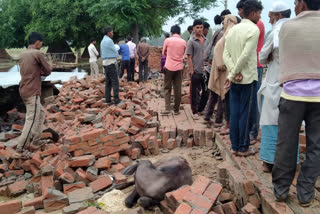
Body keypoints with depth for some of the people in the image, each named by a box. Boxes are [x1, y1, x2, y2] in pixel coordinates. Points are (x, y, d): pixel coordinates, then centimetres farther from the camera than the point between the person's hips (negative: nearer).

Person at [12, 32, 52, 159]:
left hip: (24, 91, 9)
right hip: (32, 92, -9)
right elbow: (48, 71, -5)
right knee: (31, 121, -8)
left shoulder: (23, 55, 15)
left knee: (41, 113, 21)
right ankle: (19, 151, -9)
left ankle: (35, 141, 24)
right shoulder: (38, 54, -11)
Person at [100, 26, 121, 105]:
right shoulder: (109, 41, -14)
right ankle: (116, 100, -6)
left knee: (108, 82, 9)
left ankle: (108, 99, 9)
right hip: (111, 63, -9)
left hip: (105, 63, 9)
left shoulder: (102, 42, 15)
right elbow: (116, 53, -9)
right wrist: (116, 54, 14)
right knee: (115, 82, -6)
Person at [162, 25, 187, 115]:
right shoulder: (183, 42, 0)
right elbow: (183, 54, 11)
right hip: (179, 67, 1)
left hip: (169, 67, -1)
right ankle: (176, 109, 12)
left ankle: (167, 108, -2)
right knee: (178, 89, 7)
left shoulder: (167, 40, -4)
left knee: (167, 88, 8)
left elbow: (163, 53, 8)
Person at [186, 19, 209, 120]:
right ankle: (195, 111, 12)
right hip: (196, 72, -5)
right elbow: (189, 58, -6)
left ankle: (201, 109, 25)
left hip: (206, 71, 5)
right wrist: (192, 72, -11)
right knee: (195, 92, 2)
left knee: (205, 92, 10)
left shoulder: (206, 40, 10)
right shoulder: (191, 41, -4)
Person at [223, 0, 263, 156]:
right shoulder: (253, 29, -9)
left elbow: (226, 54, 4)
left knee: (234, 113, 8)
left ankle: (235, 147, 15)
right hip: (247, 78, -6)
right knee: (244, 113, 1)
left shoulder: (233, 29, 12)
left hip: (235, 79, 6)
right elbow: (245, 55, -18)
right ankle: (243, 148, 9)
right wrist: (234, 73, -10)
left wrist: (233, 73, -5)